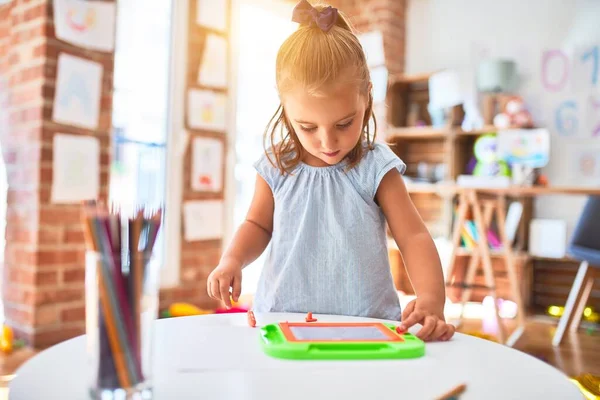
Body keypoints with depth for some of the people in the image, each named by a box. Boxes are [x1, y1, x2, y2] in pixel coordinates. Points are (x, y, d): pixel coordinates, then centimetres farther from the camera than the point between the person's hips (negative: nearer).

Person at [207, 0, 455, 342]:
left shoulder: (376, 168, -7)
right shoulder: (277, 167, 0)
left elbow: (414, 236, -7)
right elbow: (258, 224, 15)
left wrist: (431, 298, -22)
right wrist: (233, 260, -4)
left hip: (366, 324, -2)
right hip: (281, 317, 2)